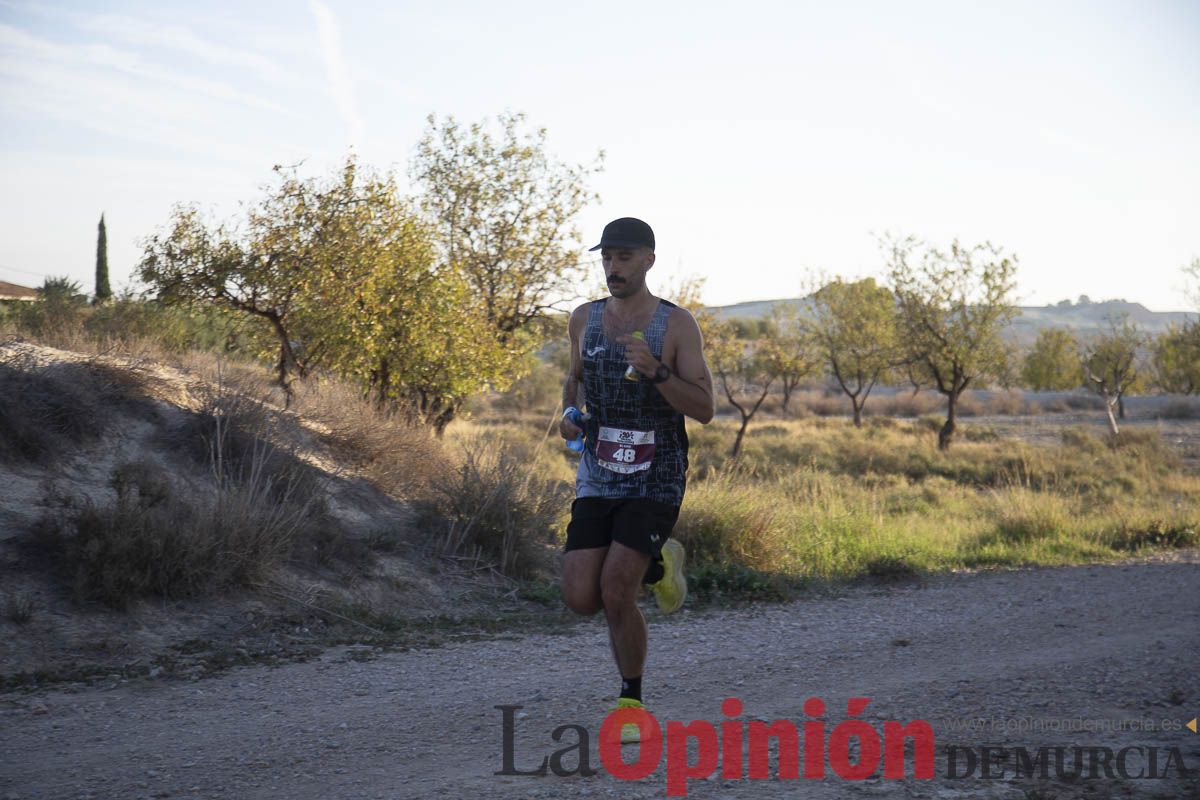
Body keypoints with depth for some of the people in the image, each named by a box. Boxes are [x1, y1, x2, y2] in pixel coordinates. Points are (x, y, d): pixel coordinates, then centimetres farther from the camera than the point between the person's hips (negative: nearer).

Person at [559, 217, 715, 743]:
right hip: (597, 478, 4)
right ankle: (656, 566, 26)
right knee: (581, 599, -5)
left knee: (615, 593, -16)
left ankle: (631, 700, 8)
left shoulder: (677, 325, -8)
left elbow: (704, 410, -11)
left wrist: (656, 371, -26)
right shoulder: (585, 319, 5)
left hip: (655, 482, -4)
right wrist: (569, 411, 2)